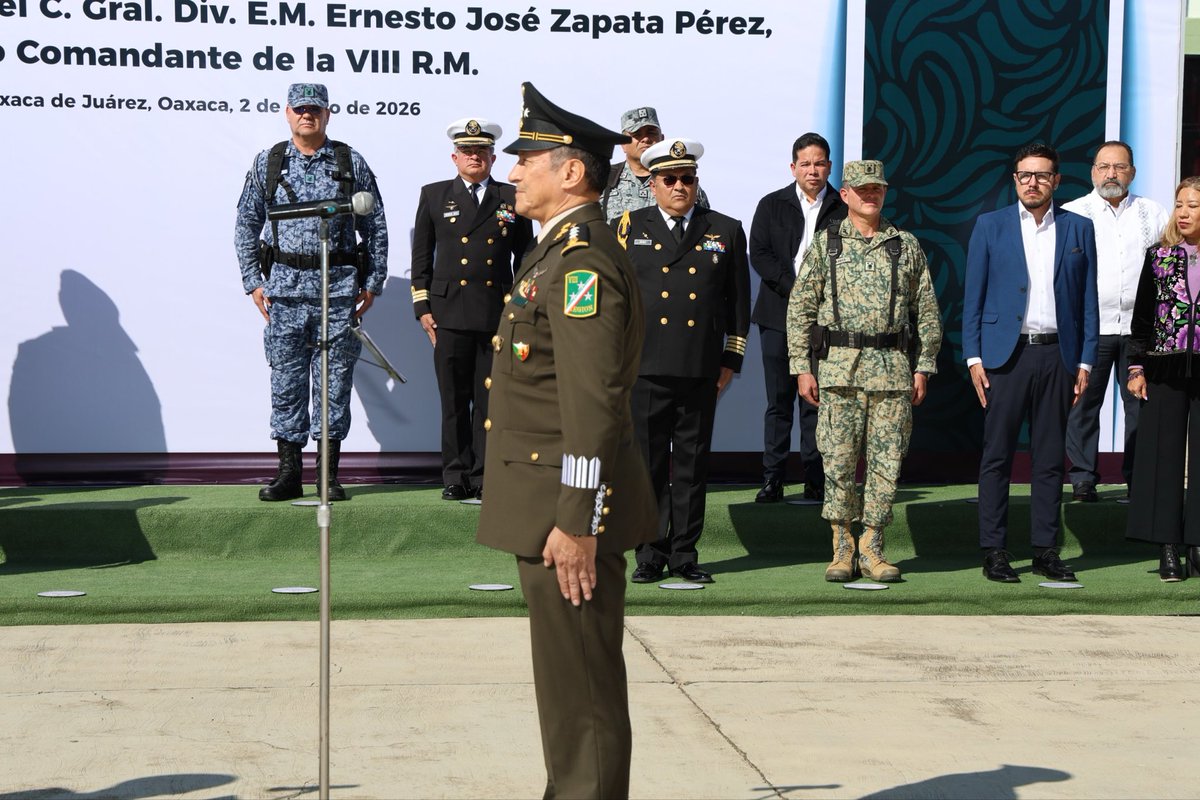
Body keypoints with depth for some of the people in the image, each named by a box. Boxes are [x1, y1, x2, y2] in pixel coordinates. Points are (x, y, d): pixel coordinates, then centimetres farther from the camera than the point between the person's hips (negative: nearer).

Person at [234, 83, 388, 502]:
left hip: (339, 285, -1)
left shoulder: (351, 163, 6)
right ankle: (288, 473, 9)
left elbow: (376, 227, 9)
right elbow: (246, 226, 11)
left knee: (334, 380, 1)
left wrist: (372, 283, 4)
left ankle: (330, 474, 8)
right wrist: (253, 282, 4)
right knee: (286, 380, 2)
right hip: (285, 285, 1)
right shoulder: (267, 163, 8)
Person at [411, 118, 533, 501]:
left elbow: (525, 258, 14)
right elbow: (421, 257, 11)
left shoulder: (512, 199, 11)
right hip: (450, 313, 0)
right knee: (454, 401, 1)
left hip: (499, 314, 0)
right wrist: (423, 308, 4)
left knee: (490, 401, 1)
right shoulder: (434, 196, 11)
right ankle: (456, 476, 7)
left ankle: (485, 476, 7)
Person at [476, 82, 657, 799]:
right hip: (547, 504, 11)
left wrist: (576, 522, -24)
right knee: (568, 685, 19)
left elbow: (593, 404, -23)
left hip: (568, 509, -11)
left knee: (582, 692, -2)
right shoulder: (560, 252, 16)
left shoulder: (583, 262, -17)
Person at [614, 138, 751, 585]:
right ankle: (650, 554, 8)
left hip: (701, 371, 1)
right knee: (647, 463, 0)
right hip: (644, 368, -1)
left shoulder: (726, 231, 11)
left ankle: (684, 555, 12)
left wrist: (731, 360, 8)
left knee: (692, 464, 5)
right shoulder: (628, 229, 8)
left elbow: (738, 300, 14)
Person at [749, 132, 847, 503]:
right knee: (778, 400, 2)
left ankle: (815, 479, 4)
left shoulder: (844, 209, 6)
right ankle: (772, 479, 6)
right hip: (779, 316, 1)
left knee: (816, 400, -1)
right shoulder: (772, 205, 9)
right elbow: (759, 254, -1)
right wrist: (794, 288, -13)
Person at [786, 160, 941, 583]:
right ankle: (842, 548, 9)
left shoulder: (907, 245, 9)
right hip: (839, 366, -1)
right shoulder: (825, 243, 6)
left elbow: (927, 311, 12)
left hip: (893, 368, 1)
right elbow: (799, 309, 5)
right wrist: (801, 368, -1)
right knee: (838, 460, -1)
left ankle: (872, 549, 10)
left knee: (886, 460, 1)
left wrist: (924, 367, 6)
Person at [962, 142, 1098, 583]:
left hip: (1057, 354, 2)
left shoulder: (1078, 229, 9)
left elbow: (1088, 300, 9)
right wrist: (973, 357, -4)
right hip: (1006, 353, -1)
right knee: (997, 455, -1)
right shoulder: (990, 226, 6)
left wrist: (1085, 361, 3)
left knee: (1050, 457, 5)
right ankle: (994, 551, 4)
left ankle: (1046, 550, 11)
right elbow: (973, 296, 4)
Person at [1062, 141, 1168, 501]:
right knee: (1084, 403, 0)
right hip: (1089, 325, -2)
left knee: (1141, 403, 2)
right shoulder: (1072, 214, 6)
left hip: (1139, 326, 2)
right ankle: (1083, 478, 7)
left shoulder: (1153, 213, 13)